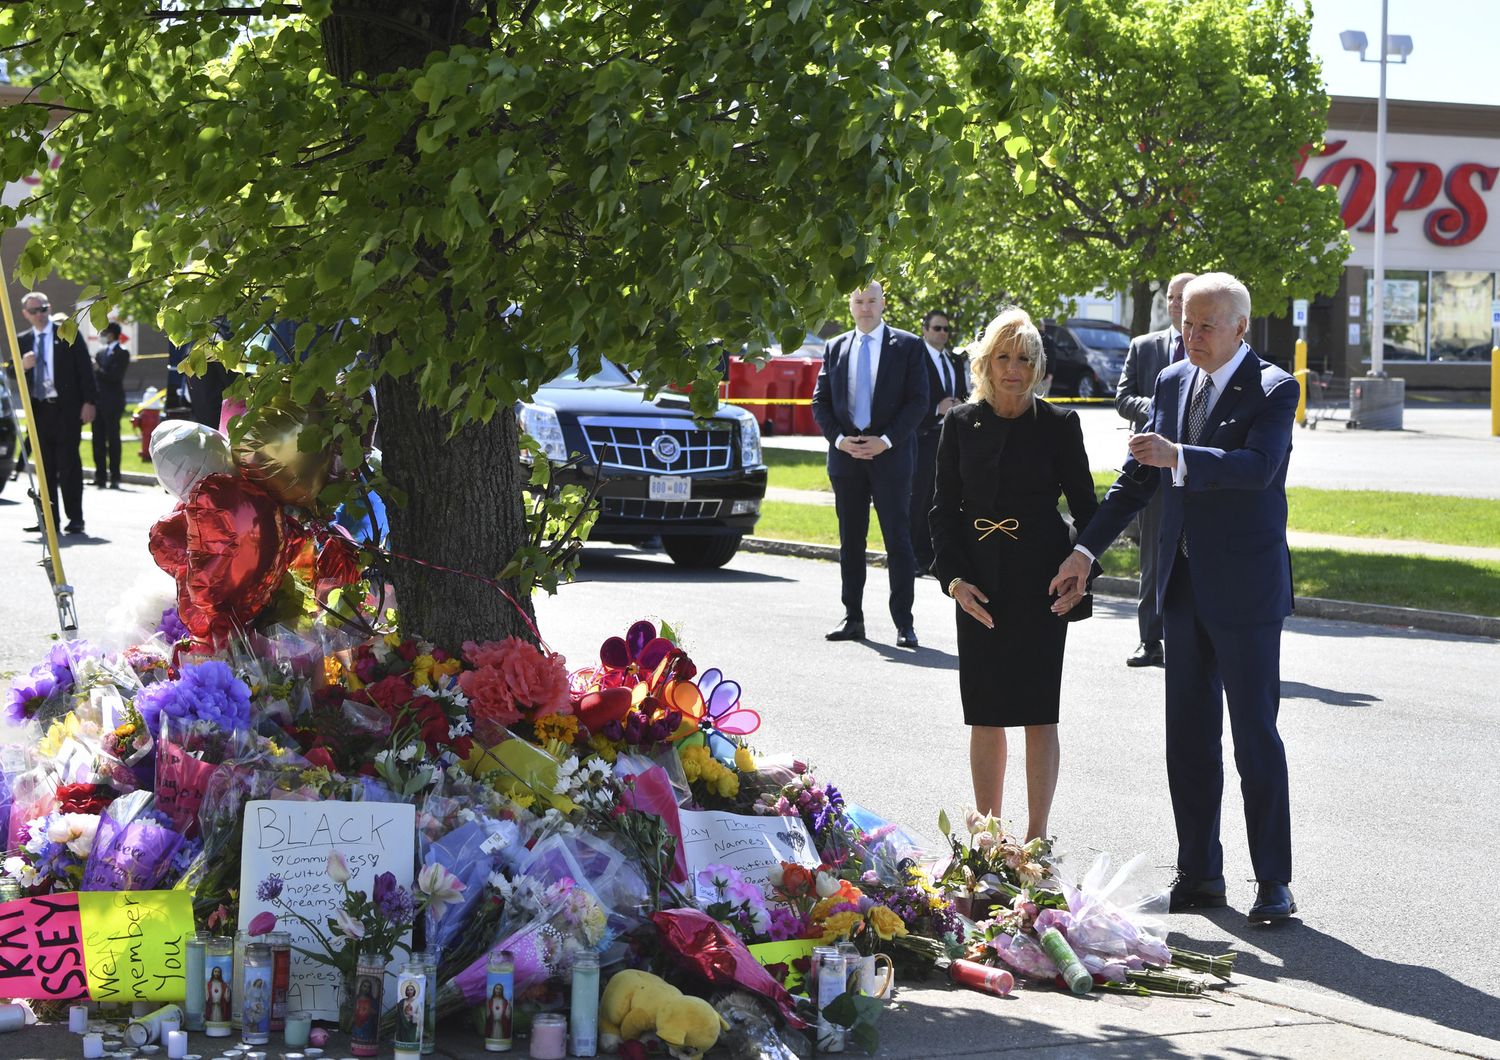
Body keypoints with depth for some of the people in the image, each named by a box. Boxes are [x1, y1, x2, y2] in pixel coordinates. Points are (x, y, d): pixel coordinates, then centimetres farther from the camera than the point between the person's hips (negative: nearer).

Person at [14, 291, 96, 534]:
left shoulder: (68, 335, 1)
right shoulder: (22, 341, 13)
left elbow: (85, 368, -1)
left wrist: (88, 402, -9)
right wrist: (22, 366, -10)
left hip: (66, 407, -4)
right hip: (39, 409, 4)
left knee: (68, 462, -4)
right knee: (45, 465, 4)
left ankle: (75, 518, -2)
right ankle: (49, 517, 7)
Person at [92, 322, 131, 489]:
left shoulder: (122, 353, -4)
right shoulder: (101, 353, 18)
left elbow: (115, 376, -14)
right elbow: (96, 375, 17)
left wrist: (98, 370, -13)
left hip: (112, 403, -7)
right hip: (99, 401, 7)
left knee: (113, 439, -5)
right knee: (98, 439, 5)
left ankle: (114, 477, -3)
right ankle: (101, 475, 9)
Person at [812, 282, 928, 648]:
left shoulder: (908, 346, 2)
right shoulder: (835, 348, 12)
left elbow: (918, 401, -3)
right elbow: (820, 401, 10)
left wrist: (886, 440, -13)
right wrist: (839, 439, -7)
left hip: (890, 454, -4)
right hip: (845, 454, 4)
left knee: (898, 538, -5)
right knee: (850, 540, 7)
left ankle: (903, 622, -3)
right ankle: (853, 618, 12)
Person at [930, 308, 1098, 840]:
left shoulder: (1058, 425, -1)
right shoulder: (961, 424, 4)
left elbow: (1085, 507, 4)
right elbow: (944, 508, 7)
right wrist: (952, 577, -5)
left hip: (1040, 582, -2)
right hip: (979, 586, 2)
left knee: (1038, 712, 1)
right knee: (984, 714, 6)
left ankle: (1036, 837, 8)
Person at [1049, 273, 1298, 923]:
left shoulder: (1274, 391, -9)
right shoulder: (1173, 383, 10)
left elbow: (1259, 465, -26)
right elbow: (1137, 478, 14)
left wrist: (1179, 458, -39)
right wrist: (1086, 550, 8)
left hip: (1245, 589, -6)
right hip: (1184, 587, 6)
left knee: (1255, 735, -3)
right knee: (1188, 739, 10)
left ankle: (1274, 881, 4)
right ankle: (1199, 874, 18)